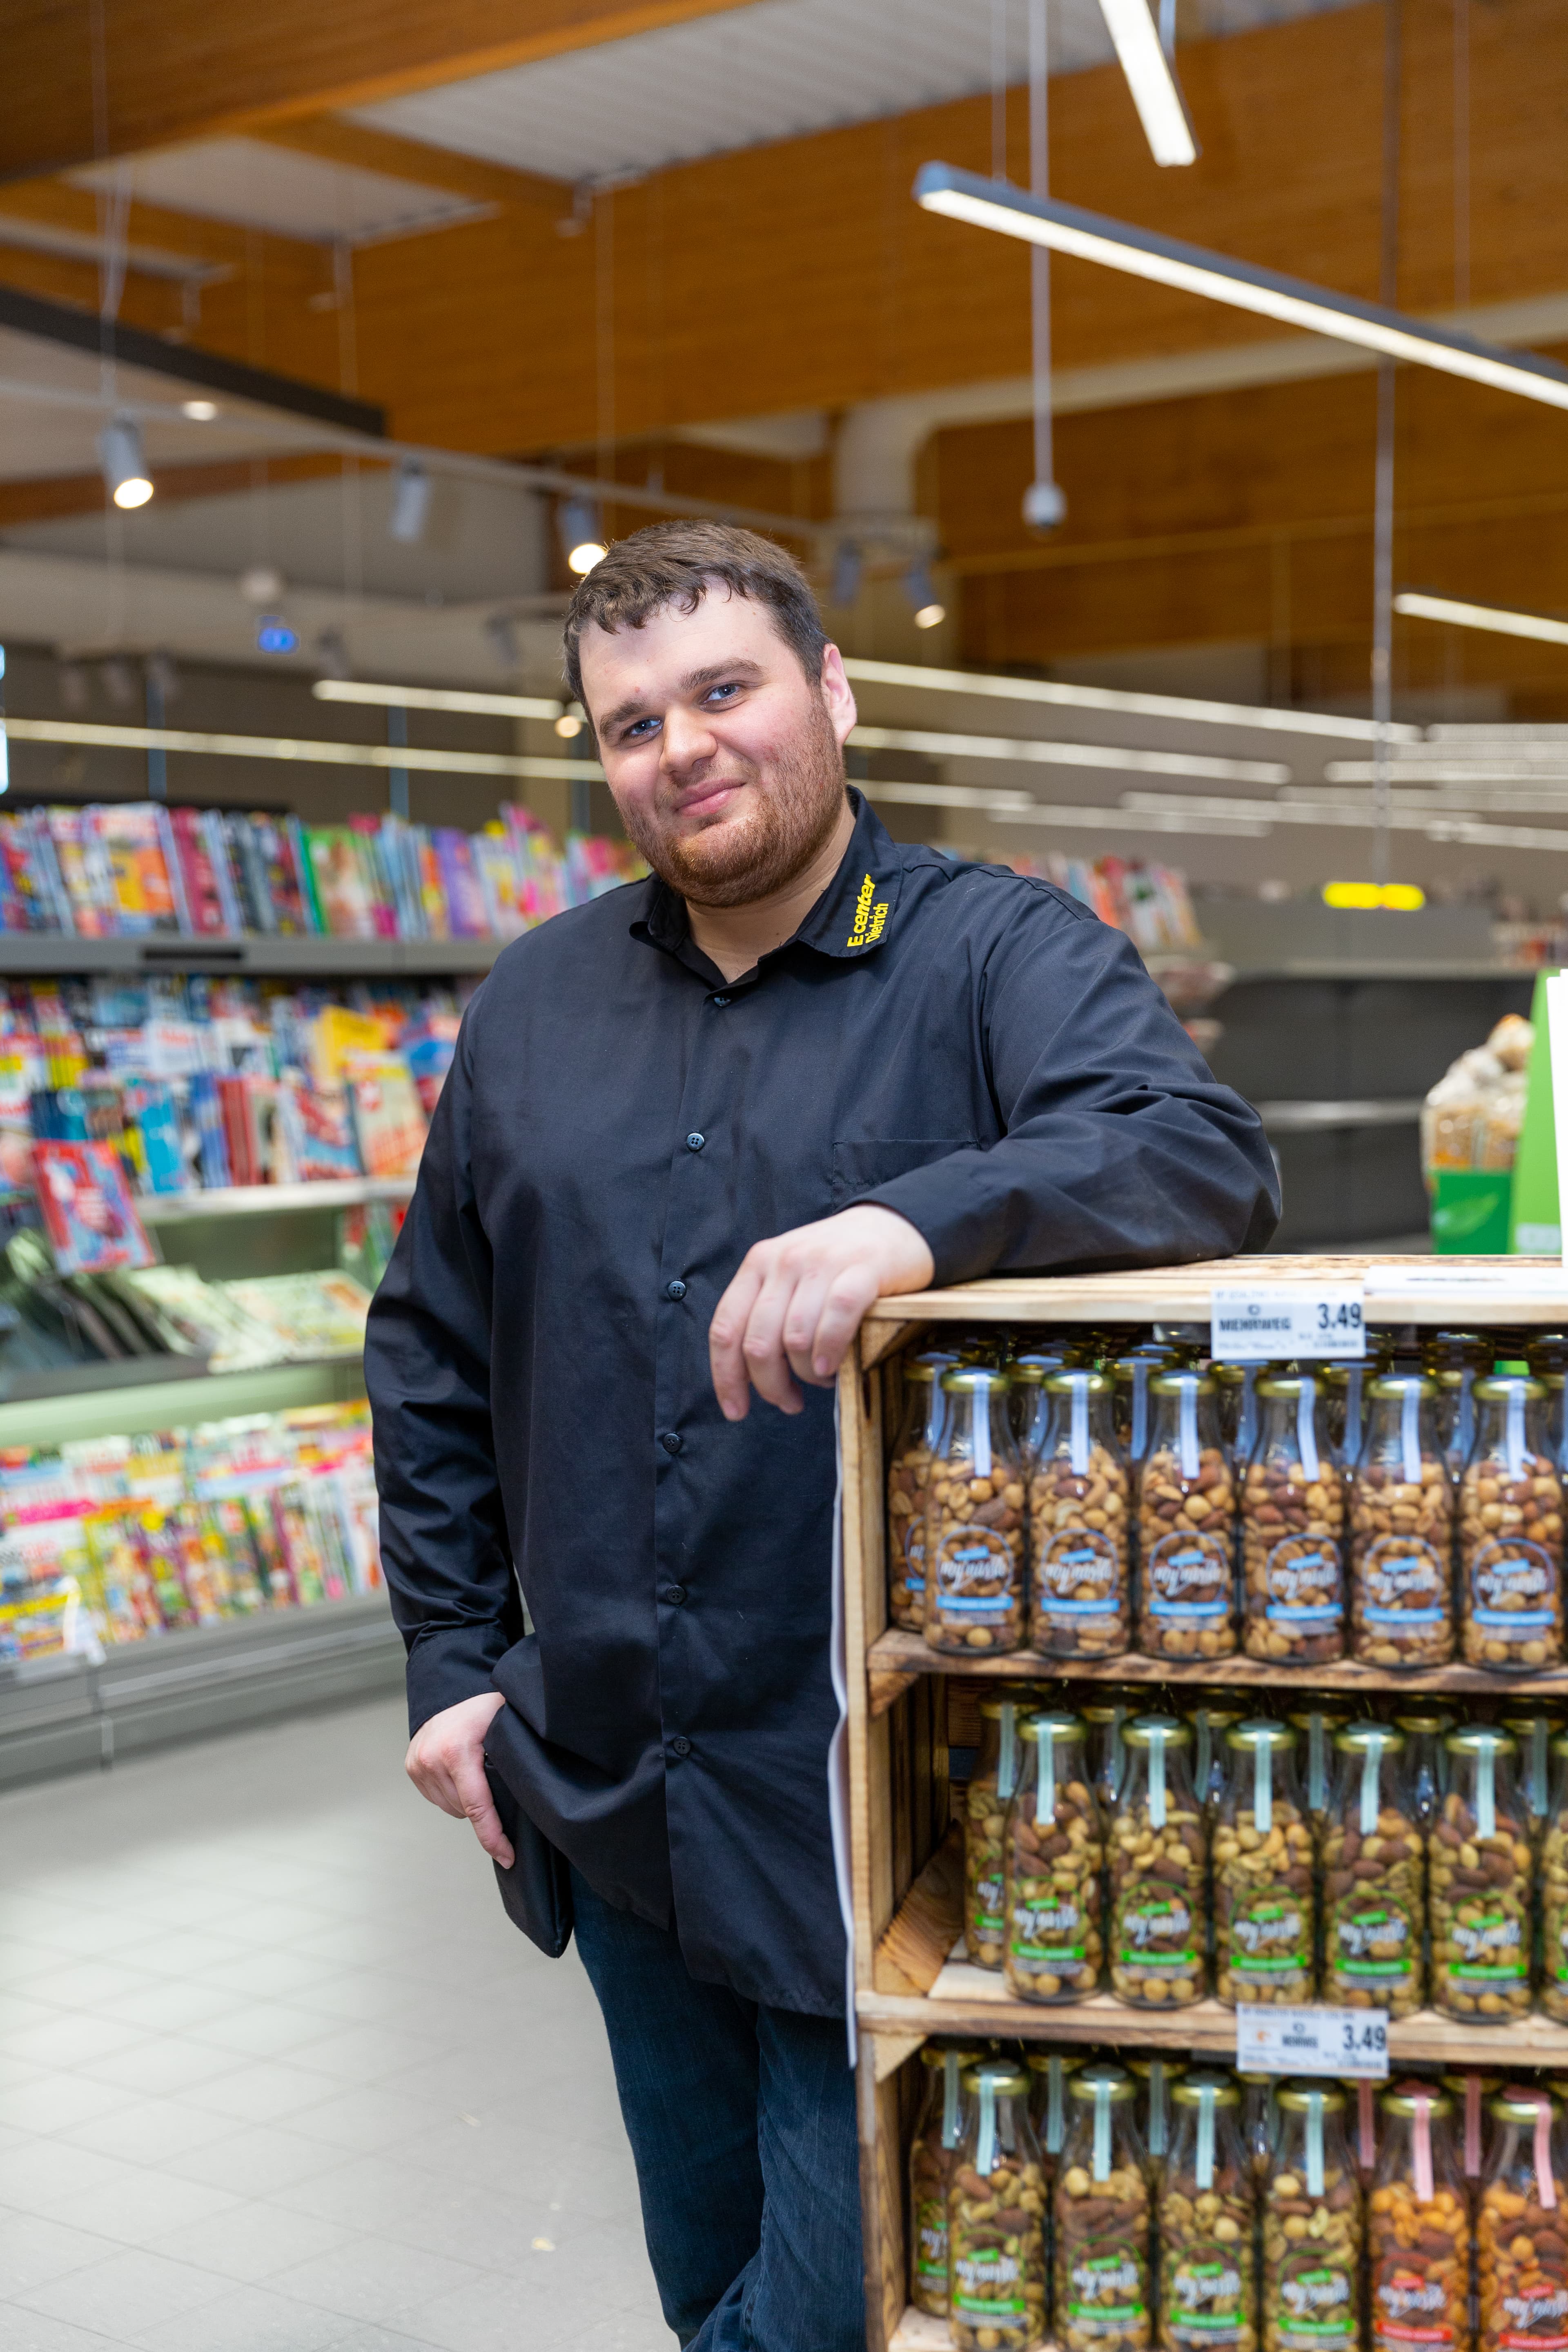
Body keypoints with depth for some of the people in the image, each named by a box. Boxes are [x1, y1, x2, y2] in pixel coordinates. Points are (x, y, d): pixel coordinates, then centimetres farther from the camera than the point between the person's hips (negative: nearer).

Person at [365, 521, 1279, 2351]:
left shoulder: (1001, 957, -6)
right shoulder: (535, 1006, 8)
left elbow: (1204, 1159, -24)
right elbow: (432, 1361, 14)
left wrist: (917, 1221, -41)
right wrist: (455, 1659, 9)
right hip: (604, 1790, 5)